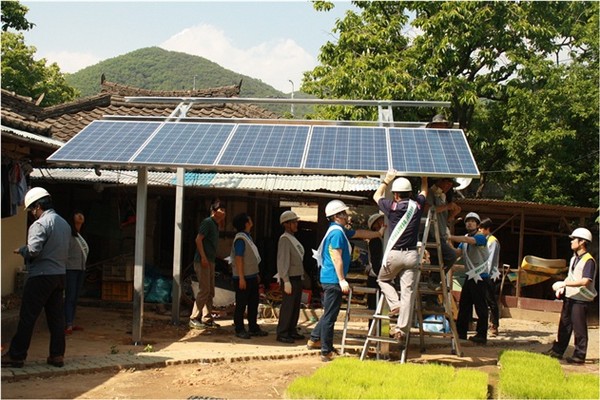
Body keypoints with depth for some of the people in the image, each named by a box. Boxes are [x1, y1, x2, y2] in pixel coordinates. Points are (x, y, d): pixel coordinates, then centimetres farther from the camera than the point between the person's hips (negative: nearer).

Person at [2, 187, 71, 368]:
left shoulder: (40, 224, -13)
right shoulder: (65, 224, 14)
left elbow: (33, 250, -22)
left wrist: (21, 250, -4)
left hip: (41, 276, -8)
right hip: (60, 274, 8)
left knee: (27, 317, -2)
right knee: (56, 316, 9)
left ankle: (16, 356, 3)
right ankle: (57, 355, 11)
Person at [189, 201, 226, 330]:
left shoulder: (215, 225, 18)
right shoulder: (207, 222, -9)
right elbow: (198, 239, -18)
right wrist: (203, 257, -21)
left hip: (210, 261, 10)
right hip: (202, 261, -10)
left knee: (210, 291, 10)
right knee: (204, 290, -10)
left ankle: (207, 318, 16)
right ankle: (194, 319, -4)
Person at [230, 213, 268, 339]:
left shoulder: (247, 237, 14)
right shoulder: (240, 238, -16)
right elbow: (238, 259, -19)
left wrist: (256, 274, 20)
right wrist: (241, 278, -21)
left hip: (252, 276, 10)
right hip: (243, 277, -10)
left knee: (253, 303, 14)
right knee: (241, 304, 0)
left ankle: (253, 328, 23)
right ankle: (239, 330, 8)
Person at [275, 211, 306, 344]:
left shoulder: (293, 239, 15)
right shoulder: (284, 239, -13)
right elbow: (283, 261, -19)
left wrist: (301, 277, 17)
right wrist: (286, 281, -22)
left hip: (297, 277, 9)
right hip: (290, 278, -9)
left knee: (296, 306, 12)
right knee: (288, 306, -7)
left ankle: (292, 331, 20)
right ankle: (282, 334, -2)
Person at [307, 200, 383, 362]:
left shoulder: (340, 231, 17)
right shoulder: (337, 232, -16)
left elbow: (360, 233, 31)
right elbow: (337, 258, -21)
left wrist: (379, 234, 35)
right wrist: (342, 280, -20)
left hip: (330, 279, 10)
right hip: (333, 279, -10)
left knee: (329, 313, 21)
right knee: (330, 316, -5)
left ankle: (314, 340, 31)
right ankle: (326, 352, 1)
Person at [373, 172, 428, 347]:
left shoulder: (392, 207, -3)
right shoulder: (417, 206, 4)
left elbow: (376, 196, 19)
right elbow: (424, 191, 27)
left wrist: (386, 180, 28)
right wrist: (424, 176, 39)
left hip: (394, 254, -2)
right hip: (412, 255, 2)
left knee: (383, 279, 26)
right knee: (408, 293, 0)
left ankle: (395, 305, 6)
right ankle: (402, 329, -4)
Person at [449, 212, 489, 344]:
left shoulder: (480, 237, -7)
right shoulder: (465, 239, 17)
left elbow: (469, 240, -28)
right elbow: (458, 253, 7)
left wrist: (450, 237, -34)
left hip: (479, 276, -8)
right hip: (469, 275, 8)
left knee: (480, 306, -6)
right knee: (464, 305, 9)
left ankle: (482, 335, -4)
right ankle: (461, 332, 15)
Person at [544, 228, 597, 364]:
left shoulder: (589, 260, -17)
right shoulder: (574, 258, 13)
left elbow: (585, 281, -26)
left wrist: (564, 283, -26)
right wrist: (561, 288, 8)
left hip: (580, 299, -9)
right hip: (569, 296, 9)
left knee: (579, 328, -1)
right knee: (564, 325, 15)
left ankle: (579, 356, 7)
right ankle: (557, 350, 24)